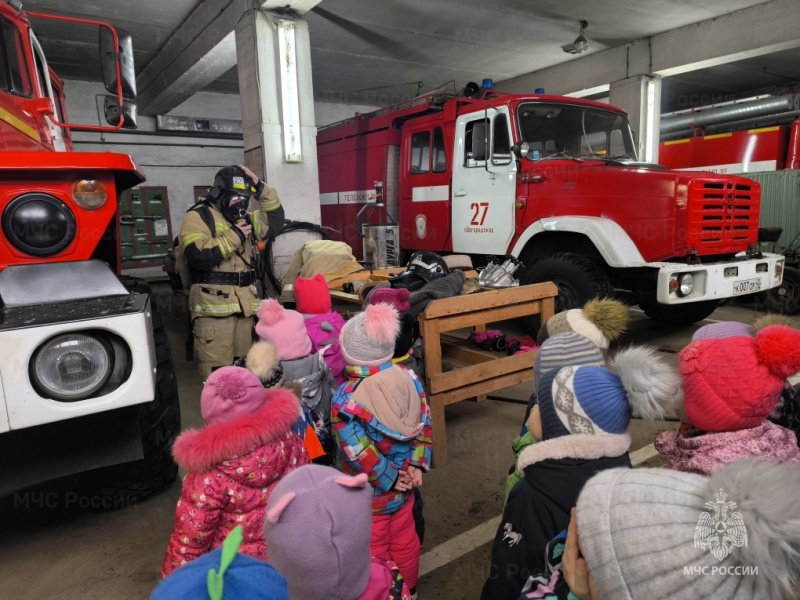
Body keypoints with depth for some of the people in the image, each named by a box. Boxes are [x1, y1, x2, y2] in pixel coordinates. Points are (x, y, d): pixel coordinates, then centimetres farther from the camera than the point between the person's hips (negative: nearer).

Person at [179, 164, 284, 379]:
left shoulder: (246, 217, 19)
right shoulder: (198, 217, -5)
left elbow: (275, 219, 17)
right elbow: (198, 256, -18)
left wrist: (261, 188, 7)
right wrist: (233, 236, -14)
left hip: (244, 304, 7)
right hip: (213, 305, -7)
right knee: (217, 372, -7)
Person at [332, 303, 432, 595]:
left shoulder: (345, 400, -27)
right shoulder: (409, 379, -13)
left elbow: (359, 453, -24)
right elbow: (424, 426, -6)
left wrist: (388, 479, -12)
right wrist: (416, 464, -3)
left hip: (367, 495, -5)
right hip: (404, 486, 5)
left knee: (373, 550, 18)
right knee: (405, 540, 27)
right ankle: (408, 589, 49)